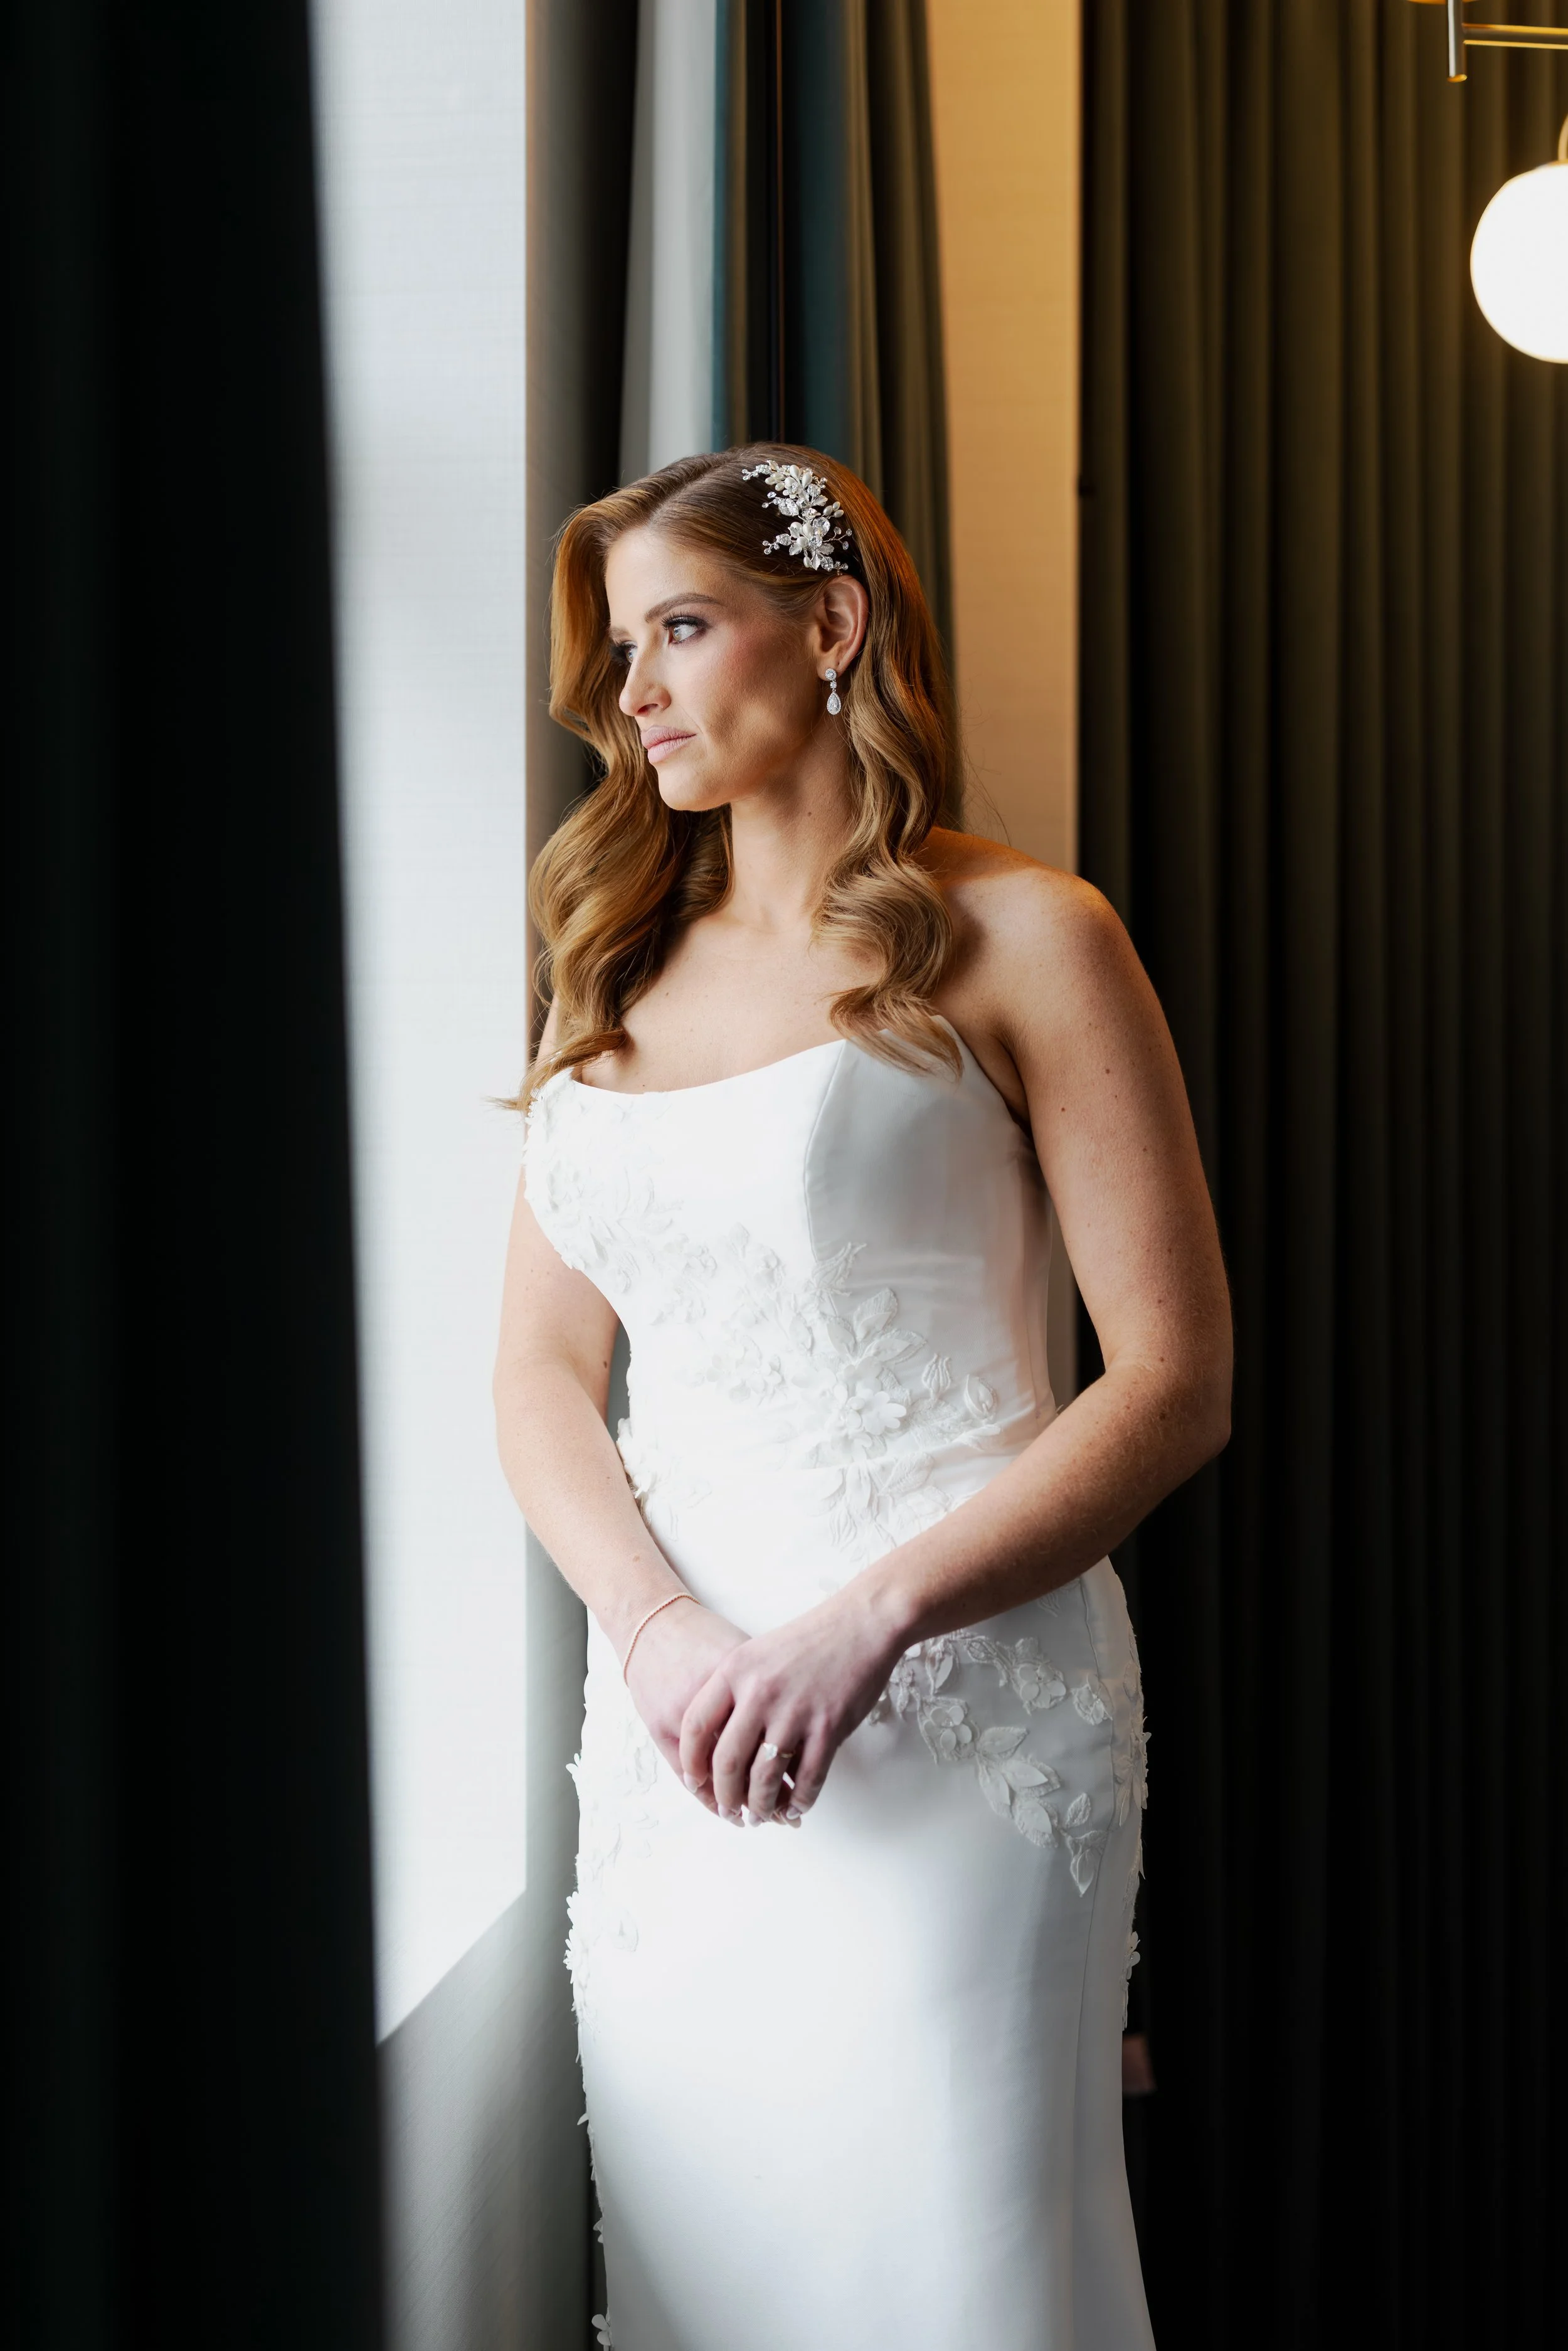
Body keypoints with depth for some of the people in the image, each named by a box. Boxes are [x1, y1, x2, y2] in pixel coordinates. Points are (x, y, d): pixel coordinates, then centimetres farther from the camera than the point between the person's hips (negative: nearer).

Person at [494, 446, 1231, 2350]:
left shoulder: (1015, 939, -1)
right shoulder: (620, 969, 15)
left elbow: (1176, 1382, -7)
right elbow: (544, 1365, 11)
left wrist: (867, 1625, -17)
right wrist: (659, 1632, -8)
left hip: (953, 1715, -5)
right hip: (670, 1729, 5)